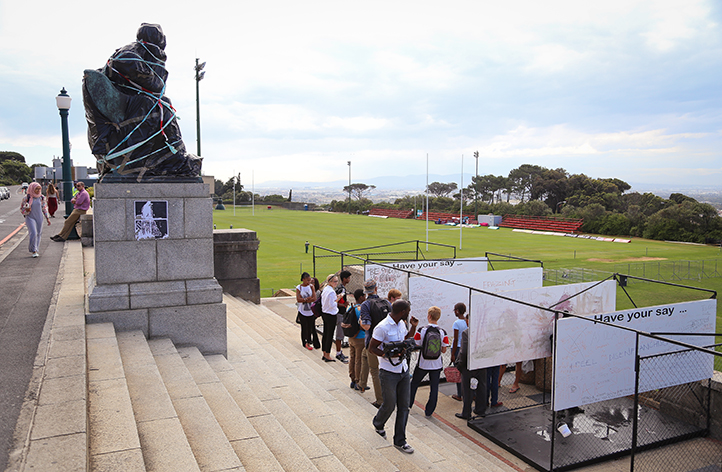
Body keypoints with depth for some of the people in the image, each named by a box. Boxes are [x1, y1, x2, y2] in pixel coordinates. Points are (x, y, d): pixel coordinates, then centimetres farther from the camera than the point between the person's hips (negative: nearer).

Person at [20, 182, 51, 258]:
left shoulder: (41, 198, 4)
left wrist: (47, 218, 12)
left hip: (39, 218, 4)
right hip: (30, 218, -4)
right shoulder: (26, 198, -7)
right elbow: (21, 209, 0)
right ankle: (33, 250, -6)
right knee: (33, 233, -17)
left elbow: (44, 208, 14)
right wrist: (26, 210, -22)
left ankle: (36, 249, 22)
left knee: (38, 234, 9)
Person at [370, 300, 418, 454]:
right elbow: (371, 348, -15)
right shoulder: (383, 327, -19)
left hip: (403, 370, 7)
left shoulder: (401, 323, 6)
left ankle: (399, 441, 19)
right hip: (389, 373, -7)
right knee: (389, 405, 6)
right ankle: (378, 424, 39)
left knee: (404, 406, 8)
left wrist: (413, 327, 5)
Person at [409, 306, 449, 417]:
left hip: (423, 363, -1)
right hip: (437, 364, 1)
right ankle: (429, 411, 15)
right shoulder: (443, 332, -9)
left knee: (414, 383, 20)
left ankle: (408, 404, 32)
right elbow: (443, 350, -3)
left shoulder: (421, 331, -14)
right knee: (434, 387, 11)